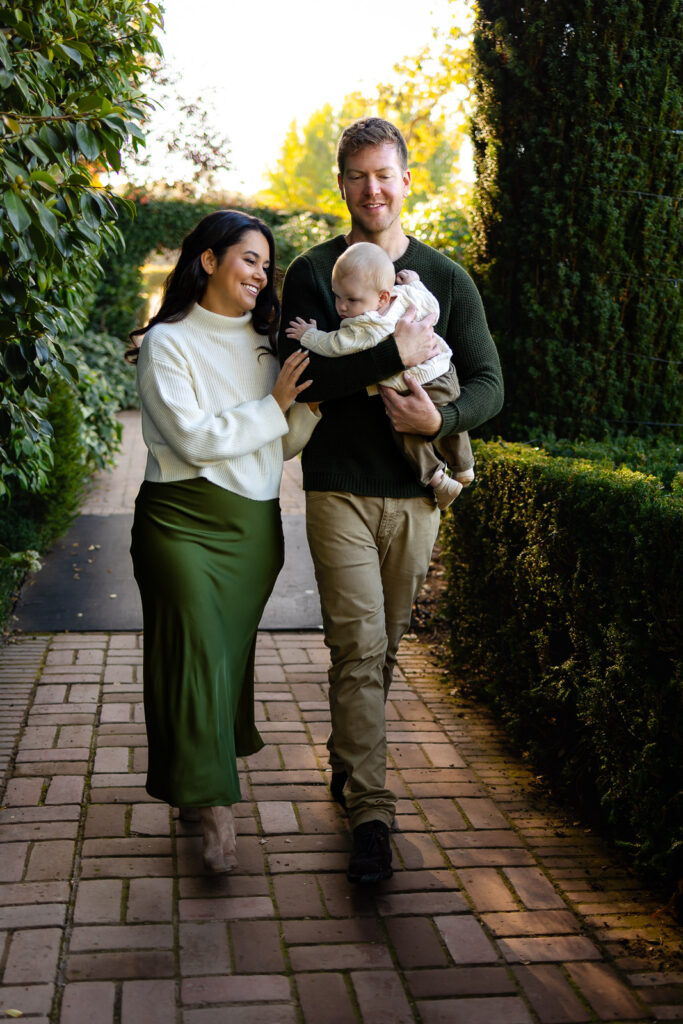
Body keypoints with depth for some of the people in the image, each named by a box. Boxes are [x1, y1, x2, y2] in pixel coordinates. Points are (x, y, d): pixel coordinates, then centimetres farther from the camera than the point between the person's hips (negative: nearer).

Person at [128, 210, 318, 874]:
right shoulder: (168, 342, -4)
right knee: (197, 652, -10)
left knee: (233, 649, 11)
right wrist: (272, 406, -10)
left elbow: (283, 443, 12)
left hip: (254, 525, 6)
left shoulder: (264, 344, 16)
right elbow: (195, 437, -14)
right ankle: (213, 808, -6)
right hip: (183, 521, -6)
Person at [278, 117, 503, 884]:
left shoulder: (446, 279, 8)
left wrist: (442, 418, -17)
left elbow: (488, 383, 4)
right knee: (359, 648, -8)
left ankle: (347, 761, 34)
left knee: (383, 648, 13)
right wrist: (394, 355, -20)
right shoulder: (313, 273, 2)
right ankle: (370, 812, -3)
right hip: (339, 489, -3)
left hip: (415, 490, 3)